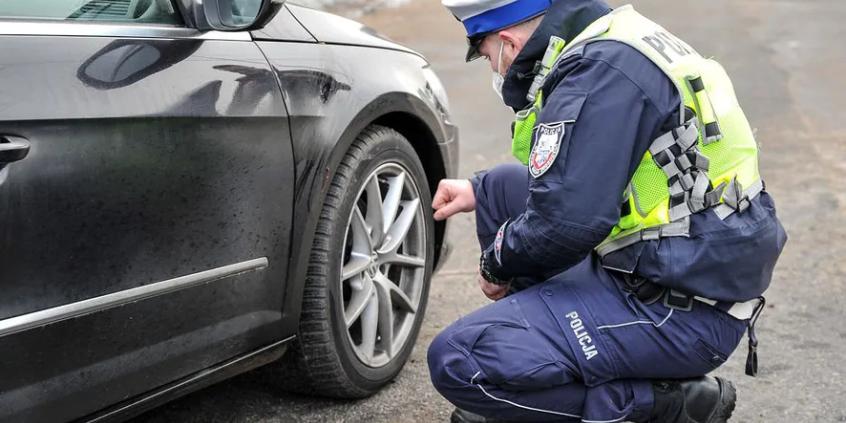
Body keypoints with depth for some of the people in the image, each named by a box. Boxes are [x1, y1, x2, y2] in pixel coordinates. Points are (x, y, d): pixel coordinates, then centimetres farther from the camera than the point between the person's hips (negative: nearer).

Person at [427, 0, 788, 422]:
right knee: (506, 186, 17)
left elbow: (564, 221, -25)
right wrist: (480, 190, 27)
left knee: (458, 361, -17)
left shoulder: (598, 72, -20)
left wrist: (498, 261, -4)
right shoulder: (611, 39, 11)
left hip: (681, 311, -10)